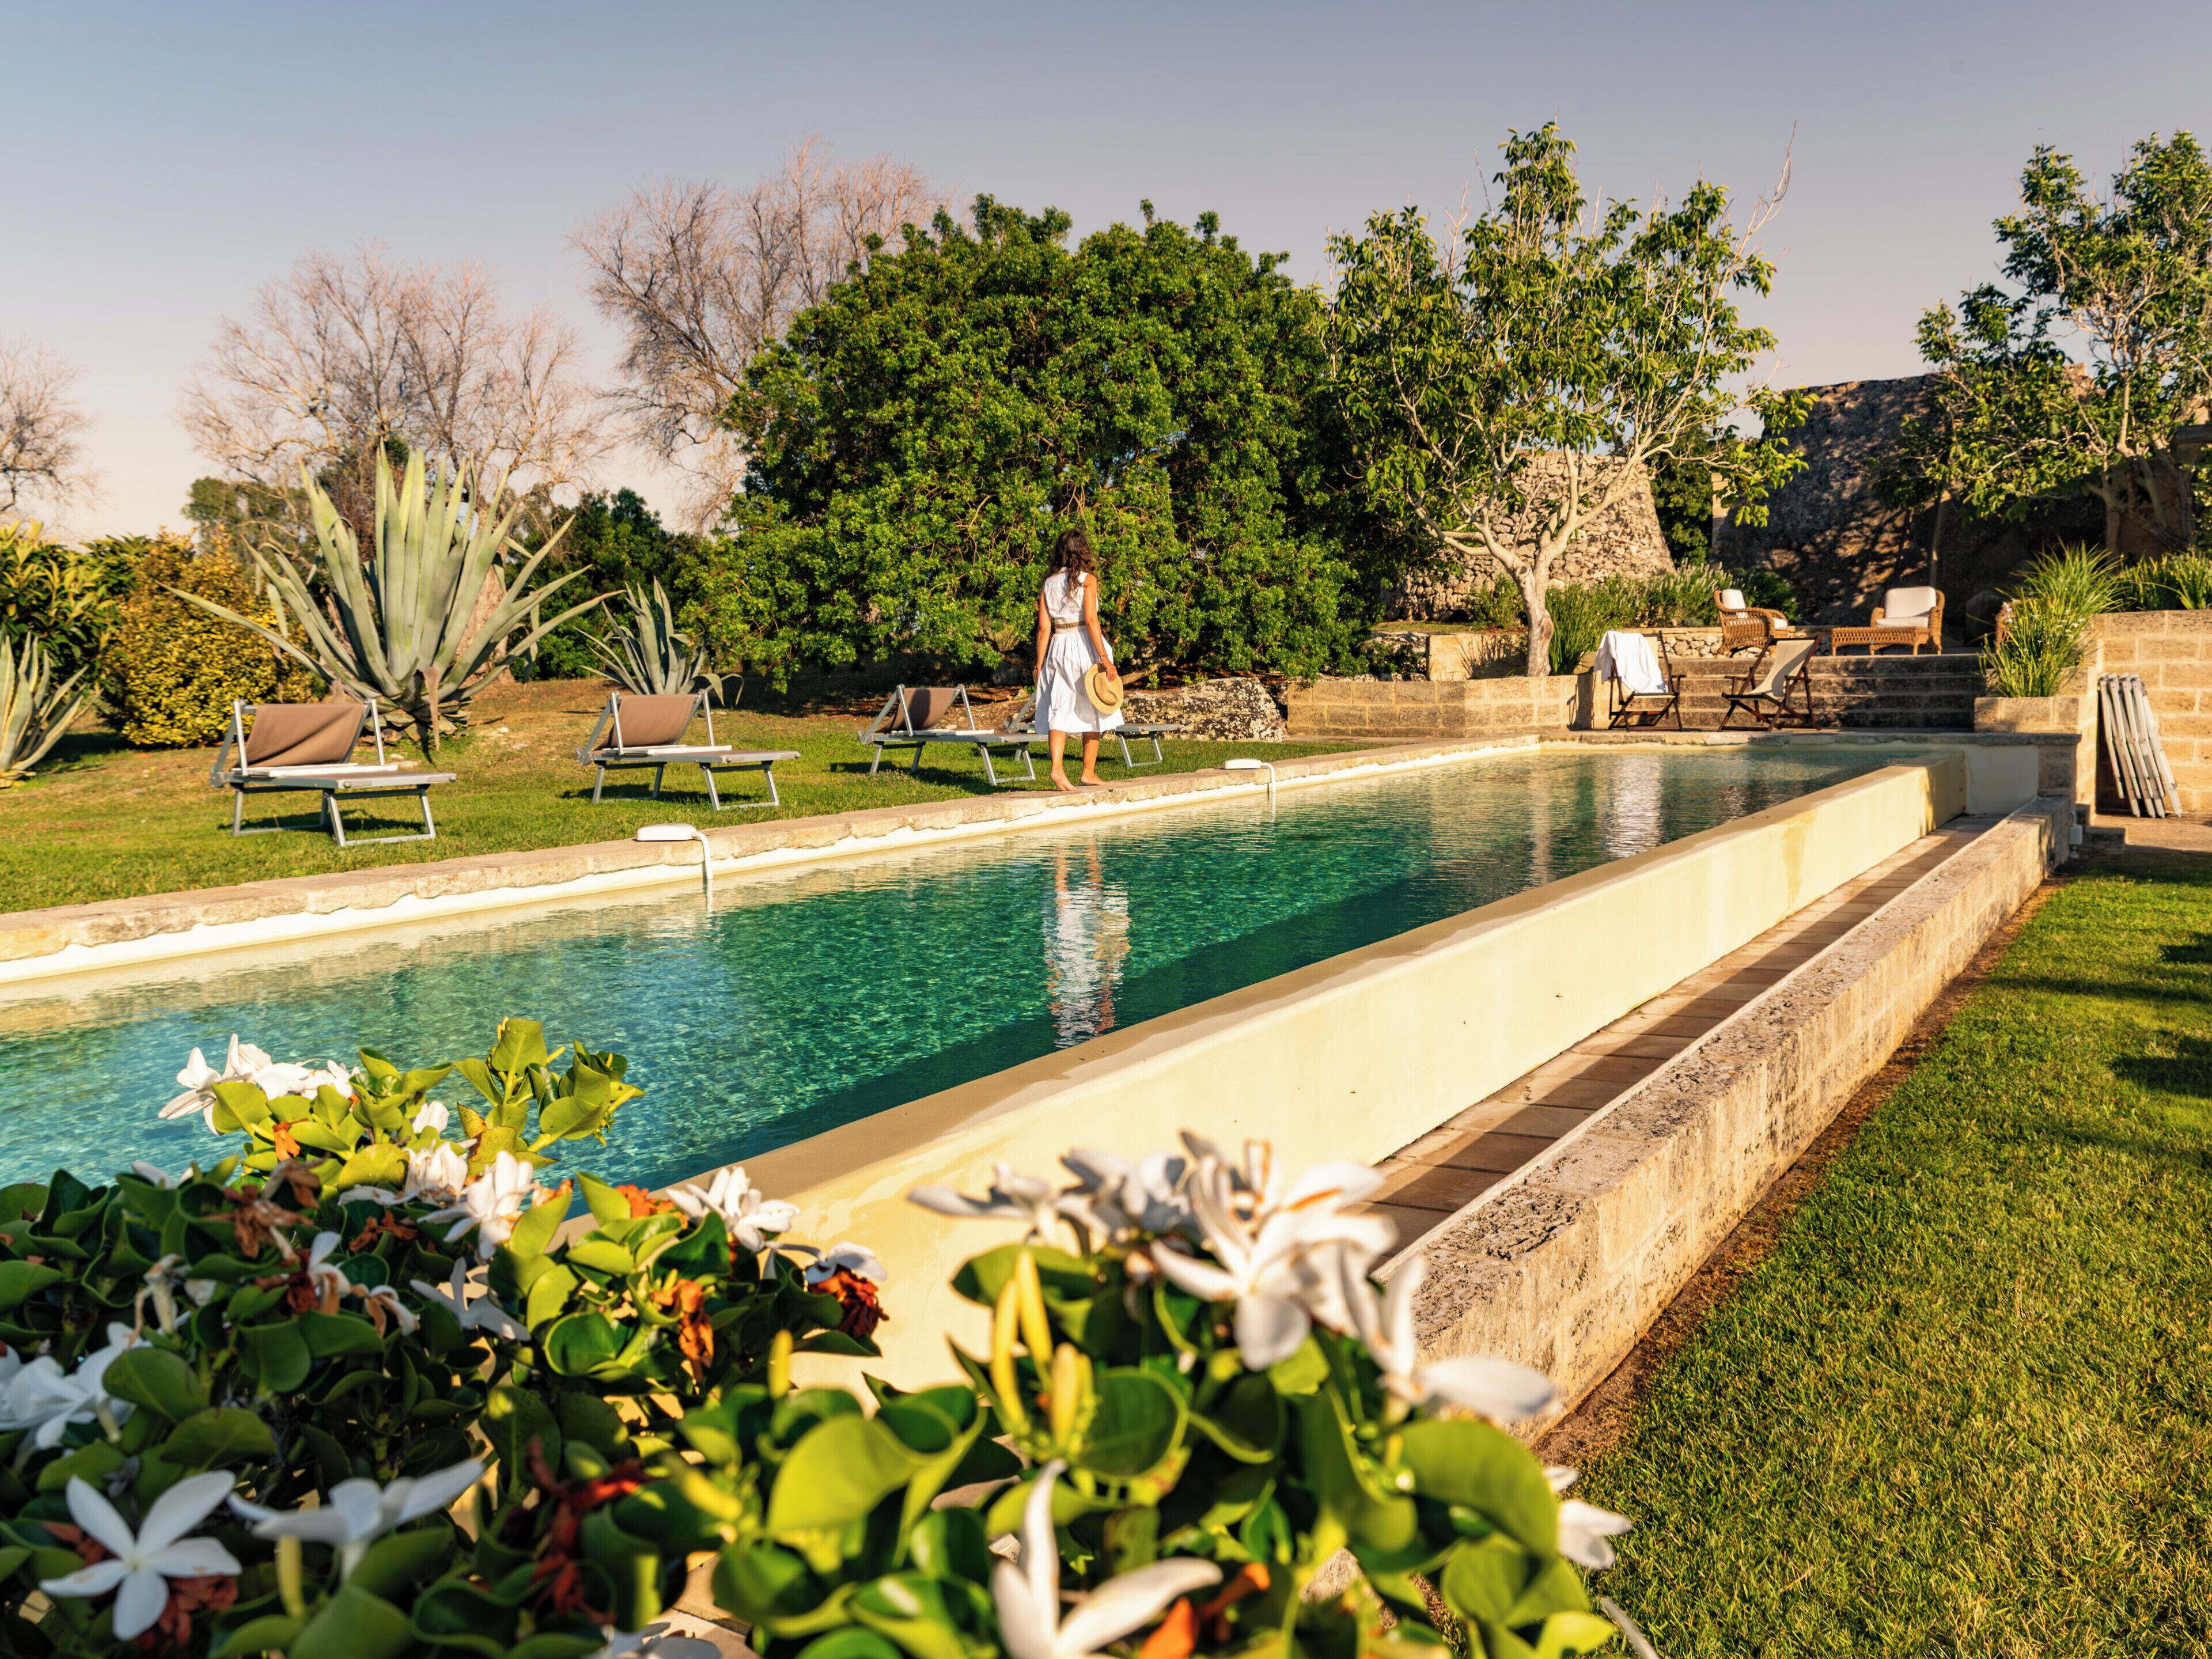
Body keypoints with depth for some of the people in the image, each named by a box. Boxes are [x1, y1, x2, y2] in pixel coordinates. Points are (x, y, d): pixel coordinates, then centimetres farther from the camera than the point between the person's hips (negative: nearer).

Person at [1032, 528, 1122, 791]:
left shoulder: (1049, 583, 8)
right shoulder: (1087, 579, -4)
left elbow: (1044, 628, 5)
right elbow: (1091, 620, -15)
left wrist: (1040, 665, 8)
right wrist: (1104, 658, -16)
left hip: (1058, 647, 4)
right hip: (1085, 647, -4)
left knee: (1059, 709, 2)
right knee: (1091, 711, 8)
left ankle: (1057, 768, -15)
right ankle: (1089, 773, 12)